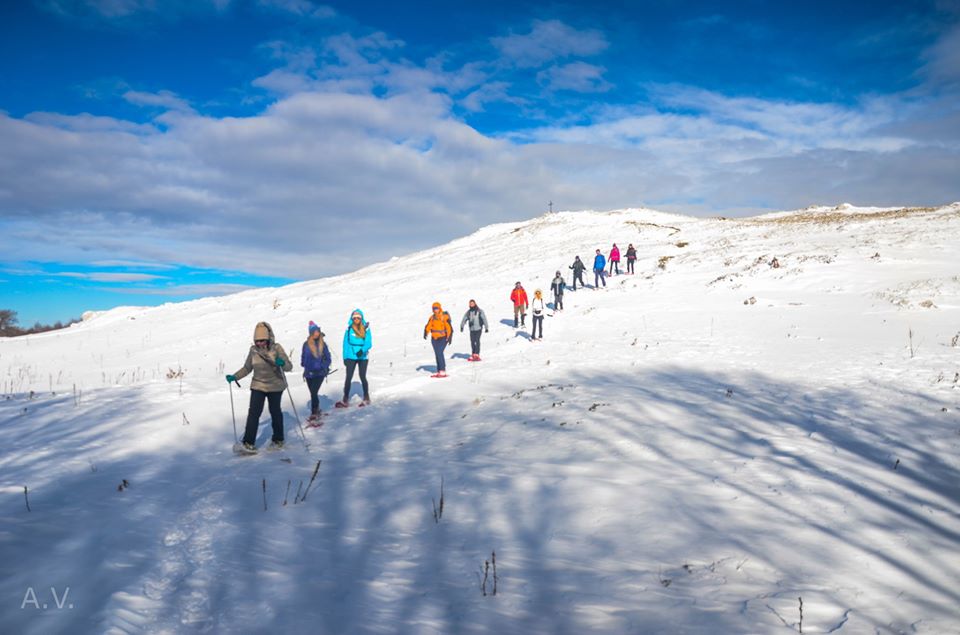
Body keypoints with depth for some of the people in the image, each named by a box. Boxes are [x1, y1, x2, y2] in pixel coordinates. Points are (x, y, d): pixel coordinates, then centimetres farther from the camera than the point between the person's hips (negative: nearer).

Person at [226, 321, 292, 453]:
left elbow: (289, 367, -15)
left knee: (275, 412, 12)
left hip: (275, 386, -2)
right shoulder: (253, 350, -4)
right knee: (254, 412, -10)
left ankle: (278, 439, 29)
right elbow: (247, 368, 8)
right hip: (258, 386, 2)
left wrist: (282, 363, -37)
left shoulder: (276, 348, -13)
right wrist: (234, 377, -5)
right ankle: (248, 442, -4)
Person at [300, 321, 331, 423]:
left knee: (314, 393, -12)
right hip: (309, 373, 2)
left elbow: (328, 358, 5)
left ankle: (314, 413, -5)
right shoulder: (306, 345, 1)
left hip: (320, 373, -2)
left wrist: (324, 367, -6)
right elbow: (303, 357, 11)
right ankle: (317, 410, 28)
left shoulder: (323, 344, -1)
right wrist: (304, 365, -1)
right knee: (313, 393, 12)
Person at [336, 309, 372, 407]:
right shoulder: (349, 329, -2)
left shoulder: (366, 329, -3)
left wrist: (362, 350, -24)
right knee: (348, 377, -2)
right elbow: (346, 343, 2)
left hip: (363, 356, 0)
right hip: (351, 357, 0)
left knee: (363, 377, 7)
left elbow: (369, 343, -6)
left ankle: (366, 398, 21)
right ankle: (345, 400, -1)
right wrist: (345, 357, -3)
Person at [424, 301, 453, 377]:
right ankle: (439, 371, 14)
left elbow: (449, 328, -11)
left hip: (443, 338, -6)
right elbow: (428, 326, 5)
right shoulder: (432, 317, 7)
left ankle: (443, 371, -16)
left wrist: (449, 337, -16)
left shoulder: (444, 317, -10)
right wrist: (426, 333, -13)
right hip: (434, 339, 6)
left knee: (439, 352, -18)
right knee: (437, 354, 8)